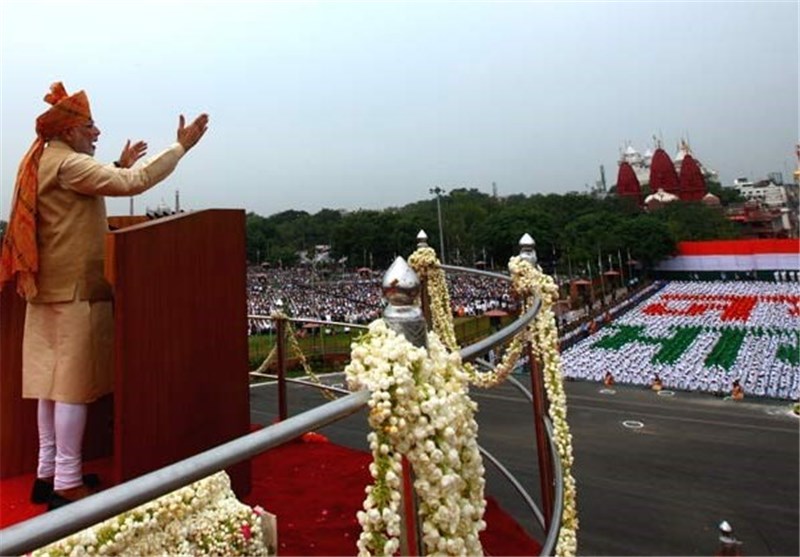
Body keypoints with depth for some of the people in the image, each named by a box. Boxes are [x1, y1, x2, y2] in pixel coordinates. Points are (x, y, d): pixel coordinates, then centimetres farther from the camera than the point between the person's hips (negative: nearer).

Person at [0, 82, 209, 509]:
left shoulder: (40, 162, 17)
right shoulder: (68, 164, -13)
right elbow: (133, 184, -22)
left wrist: (119, 166, 30)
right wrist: (181, 146, -16)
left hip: (47, 288, 10)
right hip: (75, 289, -10)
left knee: (53, 379, 12)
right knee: (74, 383, -5)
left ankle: (48, 473, 21)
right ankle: (67, 485, 2)